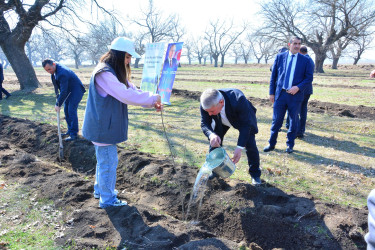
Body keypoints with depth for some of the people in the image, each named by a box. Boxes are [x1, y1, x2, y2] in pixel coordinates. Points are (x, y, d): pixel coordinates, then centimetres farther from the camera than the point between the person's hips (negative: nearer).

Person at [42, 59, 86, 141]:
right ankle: (70, 130, 20)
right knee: (66, 110, 10)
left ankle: (74, 134, -8)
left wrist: (58, 104, -21)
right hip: (69, 90, 10)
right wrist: (57, 96, 11)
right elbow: (56, 84, 15)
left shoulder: (62, 74, -31)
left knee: (71, 110, -13)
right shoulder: (55, 70, -1)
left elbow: (64, 91, -28)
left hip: (76, 90, -10)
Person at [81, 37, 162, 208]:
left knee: (104, 160, 22)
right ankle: (107, 199, 17)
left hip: (107, 125, 10)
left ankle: (100, 190, 40)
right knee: (109, 161, 1)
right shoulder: (104, 74, -23)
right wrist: (153, 98, -20)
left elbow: (131, 89, 9)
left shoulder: (115, 73, 10)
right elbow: (126, 95, -31)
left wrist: (152, 103, -5)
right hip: (103, 127, -10)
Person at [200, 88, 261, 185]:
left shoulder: (238, 100, -46)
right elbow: (204, 123, -27)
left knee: (250, 144, -9)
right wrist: (211, 135, -51)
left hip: (245, 118, -3)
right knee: (214, 142, -4)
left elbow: (245, 124, -37)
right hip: (221, 121, 3)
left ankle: (255, 174, 12)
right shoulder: (206, 104, -36)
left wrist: (239, 147, -44)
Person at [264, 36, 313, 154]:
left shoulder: (305, 60, 4)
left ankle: (290, 145, 23)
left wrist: (298, 87, -13)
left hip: (295, 95, 0)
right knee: (276, 120, 5)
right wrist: (272, 92, 3)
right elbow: (273, 76, 7)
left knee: (294, 121, 8)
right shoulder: (280, 57, 6)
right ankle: (271, 144, 17)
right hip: (280, 94, 0)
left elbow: (309, 77, 3)